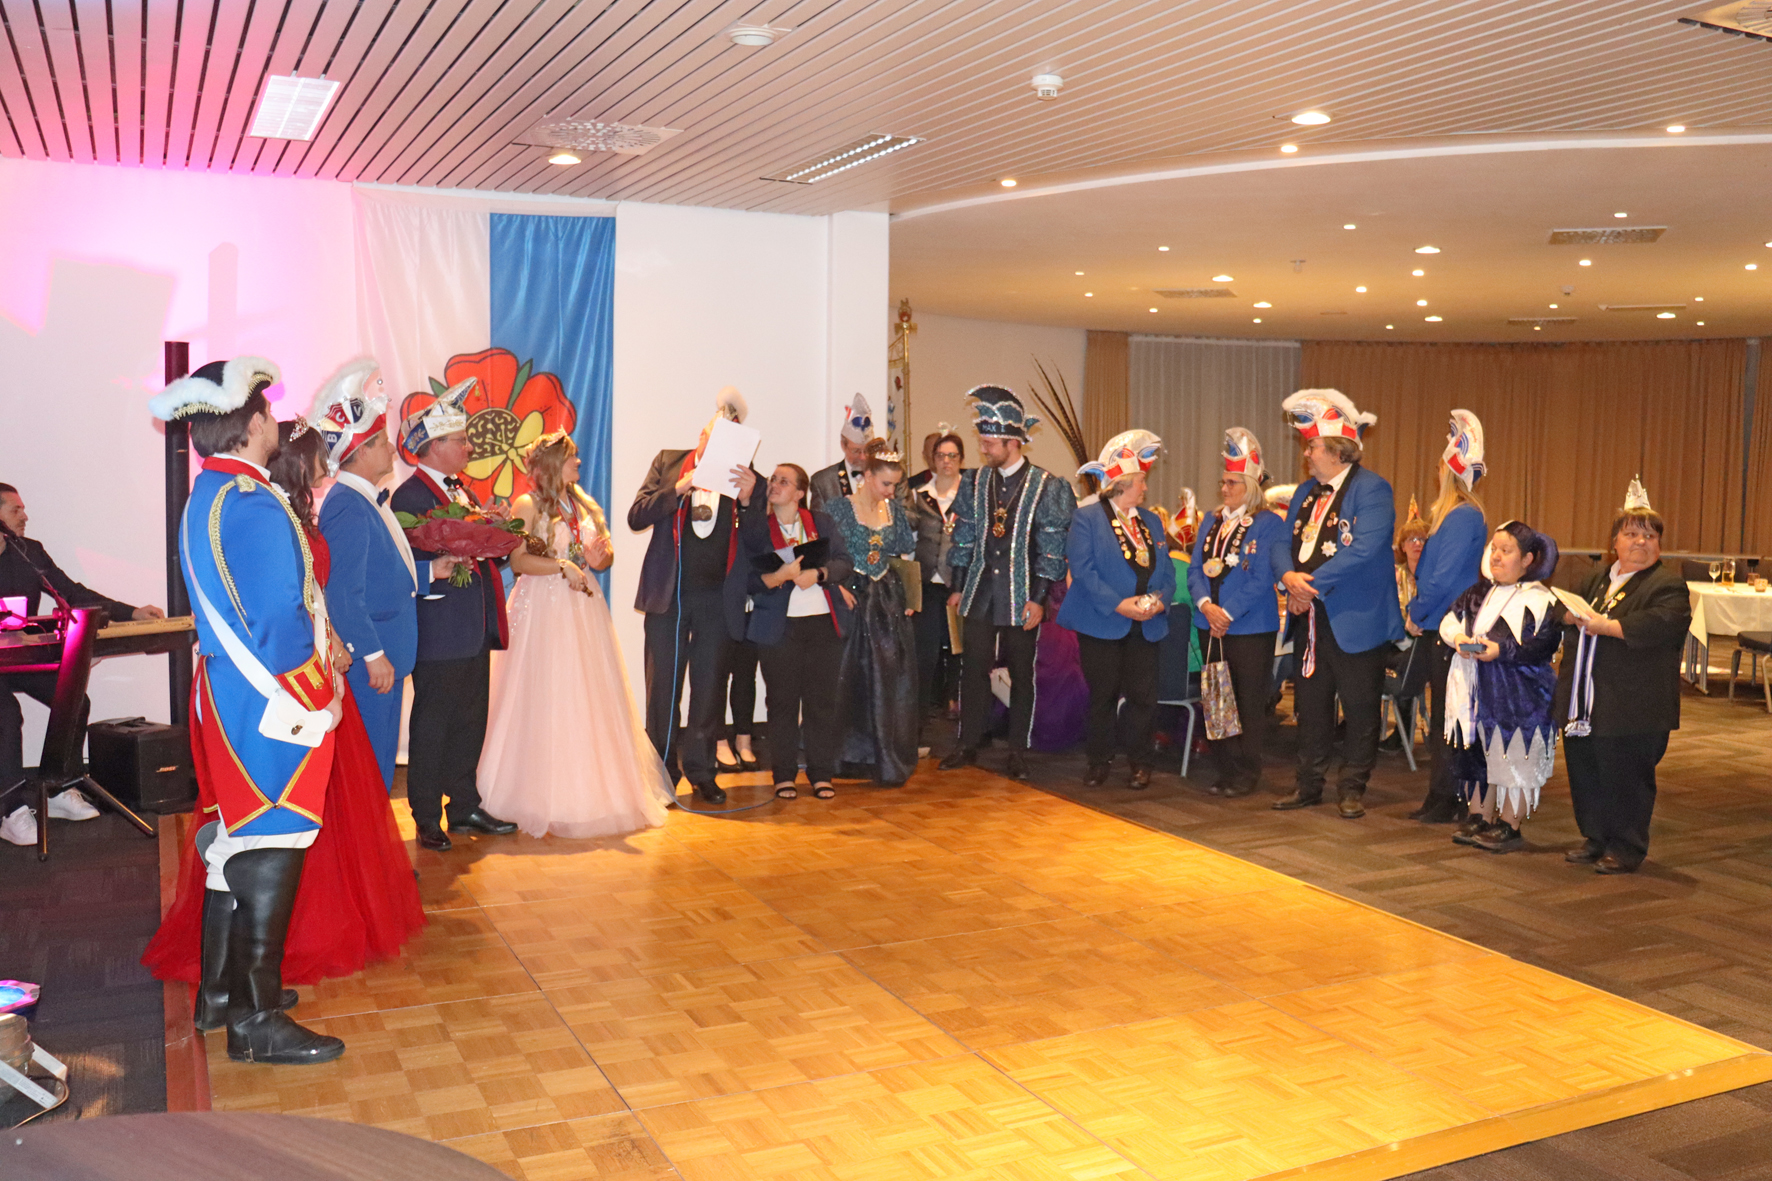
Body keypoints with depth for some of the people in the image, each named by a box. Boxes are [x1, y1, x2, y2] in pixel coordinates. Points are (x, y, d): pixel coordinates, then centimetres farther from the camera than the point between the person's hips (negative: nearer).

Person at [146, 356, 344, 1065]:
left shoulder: (204, 499, 10)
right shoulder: (254, 507, -21)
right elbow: (281, 623, -24)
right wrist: (319, 698, -12)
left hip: (225, 694, 10)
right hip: (273, 708, -10)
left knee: (236, 841, 19)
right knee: (269, 850, -2)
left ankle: (222, 987, 32)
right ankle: (257, 1021, 6)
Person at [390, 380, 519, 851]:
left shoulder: (461, 490, 16)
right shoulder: (409, 497, -13)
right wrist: (434, 570, -36)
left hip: (475, 632, 9)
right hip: (439, 637, -9)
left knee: (470, 723, 16)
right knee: (431, 727, 2)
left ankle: (465, 807, 28)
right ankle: (427, 818, 13)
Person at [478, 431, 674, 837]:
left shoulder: (583, 504, 16)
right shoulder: (527, 506, -2)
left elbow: (606, 554, 16)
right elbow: (517, 561, -12)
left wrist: (598, 557, -6)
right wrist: (562, 567, -19)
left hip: (584, 607, 6)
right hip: (543, 610, -6)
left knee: (591, 700, 6)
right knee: (547, 701, -4)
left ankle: (595, 790, 15)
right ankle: (546, 798, 4)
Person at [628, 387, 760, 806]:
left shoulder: (745, 480, 3)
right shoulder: (669, 462, 3)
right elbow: (636, 517, -4)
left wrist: (747, 501, -18)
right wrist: (679, 488, -16)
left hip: (717, 598, 1)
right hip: (669, 595, 0)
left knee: (710, 686, 7)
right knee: (663, 686, 4)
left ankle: (701, 771, 21)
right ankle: (662, 773, 16)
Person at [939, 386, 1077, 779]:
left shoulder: (1047, 487, -6)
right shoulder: (974, 482, 6)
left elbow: (1052, 550, -6)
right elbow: (963, 537, 12)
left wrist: (1039, 598, -10)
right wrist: (957, 587, 9)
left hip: (1021, 595, -3)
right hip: (980, 592, 3)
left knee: (1022, 674, 6)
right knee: (973, 669, 4)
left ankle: (1018, 751, 17)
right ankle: (968, 744, 15)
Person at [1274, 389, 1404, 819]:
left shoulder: (1371, 489, -11)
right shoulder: (1306, 492, 14)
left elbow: (1363, 550, -22)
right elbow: (1286, 542, 13)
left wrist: (1314, 583, -20)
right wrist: (1289, 577, -9)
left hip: (1355, 620, -7)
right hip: (1310, 618, 7)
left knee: (1360, 709, 3)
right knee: (1310, 704, 14)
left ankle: (1352, 788, 15)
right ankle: (1309, 785, 25)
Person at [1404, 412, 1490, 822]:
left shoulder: (1464, 517, -15)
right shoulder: (1448, 514, 14)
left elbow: (1445, 576, -20)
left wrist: (1417, 611, -9)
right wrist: (1416, 609, 8)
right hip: (1437, 625, 10)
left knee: (1447, 716, -3)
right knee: (1440, 715, 13)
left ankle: (1448, 799, 4)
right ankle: (1439, 795, 21)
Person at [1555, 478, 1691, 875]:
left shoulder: (1668, 585, -7)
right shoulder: (1597, 579, 16)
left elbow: (1661, 624, -23)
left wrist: (1604, 625, -21)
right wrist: (1573, 615, -3)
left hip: (1632, 707, -7)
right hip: (1585, 702, 7)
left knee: (1625, 776, 0)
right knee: (1584, 771, 13)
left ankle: (1626, 849, 14)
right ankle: (1596, 838, 28)